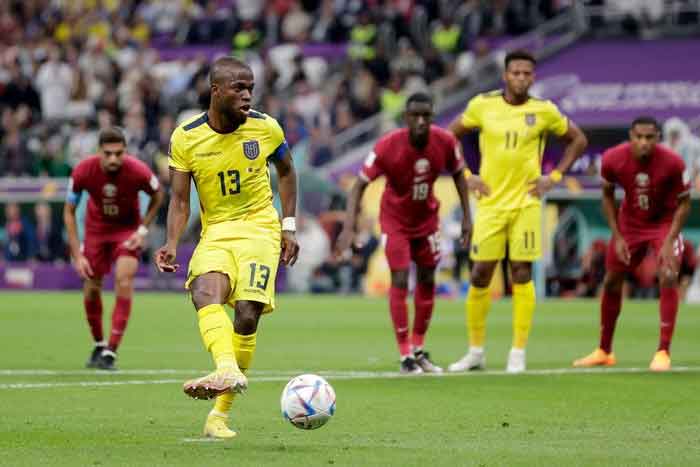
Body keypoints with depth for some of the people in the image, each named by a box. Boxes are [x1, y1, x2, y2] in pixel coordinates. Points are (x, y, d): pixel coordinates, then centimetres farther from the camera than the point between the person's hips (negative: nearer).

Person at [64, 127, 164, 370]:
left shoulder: (138, 171, -29)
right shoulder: (83, 171, -27)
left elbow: (158, 194, -5)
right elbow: (69, 212, -13)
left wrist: (143, 230, -12)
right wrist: (77, 255, -18)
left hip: (128, 228, -2)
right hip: (96, 228, 2)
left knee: (124, 281, -20)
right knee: (91, 288, 3)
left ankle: (111, 351, -15)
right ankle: (99, 345, 28)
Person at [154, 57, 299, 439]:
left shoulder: (266, 128, -2)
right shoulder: (185, 138, -4)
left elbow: (286, 171, 16)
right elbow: (179, 200, 0)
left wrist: (289, 227, 9)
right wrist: (172, 243, -16)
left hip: (260, 227, 0)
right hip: (215, 232, 0)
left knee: (247, 313, -16)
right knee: (204, 290, -32)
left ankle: (221, 413, -6)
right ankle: (228, 370, -55)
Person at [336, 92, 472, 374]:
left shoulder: (445, 142, -18)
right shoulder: (387, 146, -28)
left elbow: (458, 174, 1)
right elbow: (360, 185, -22)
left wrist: (467, 217, -2)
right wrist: (349, 227, -31)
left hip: (427, 218, 4)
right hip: (395, 220, -4)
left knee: (427, 281, 10)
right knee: (400, 281, -11)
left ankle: (418, 349, 25)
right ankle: (405, 356, -5)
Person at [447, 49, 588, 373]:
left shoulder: (544, 111, -1)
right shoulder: (482, 105, 0)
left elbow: (578, 140, 11)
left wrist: (555, 176, 2)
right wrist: (465, 175, 4)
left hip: (526, 203, -1)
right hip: (490, 203, 1)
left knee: (521, 274, -3)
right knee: (480, 275, 0)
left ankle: (518, 354, 2)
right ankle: (476, 352, 12)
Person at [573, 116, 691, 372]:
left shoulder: (673, 163, -28)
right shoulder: (613, 159, -22)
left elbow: (684, 203, -14)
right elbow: (607, 195, -3)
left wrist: (669, 242, -22)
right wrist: (617, 237, -8)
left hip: (665, 223, -3)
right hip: (629, 223, 3)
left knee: (668, 279, -20)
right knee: (611, 281, 7)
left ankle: (663, 353, -13)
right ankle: (604, 352, 24)